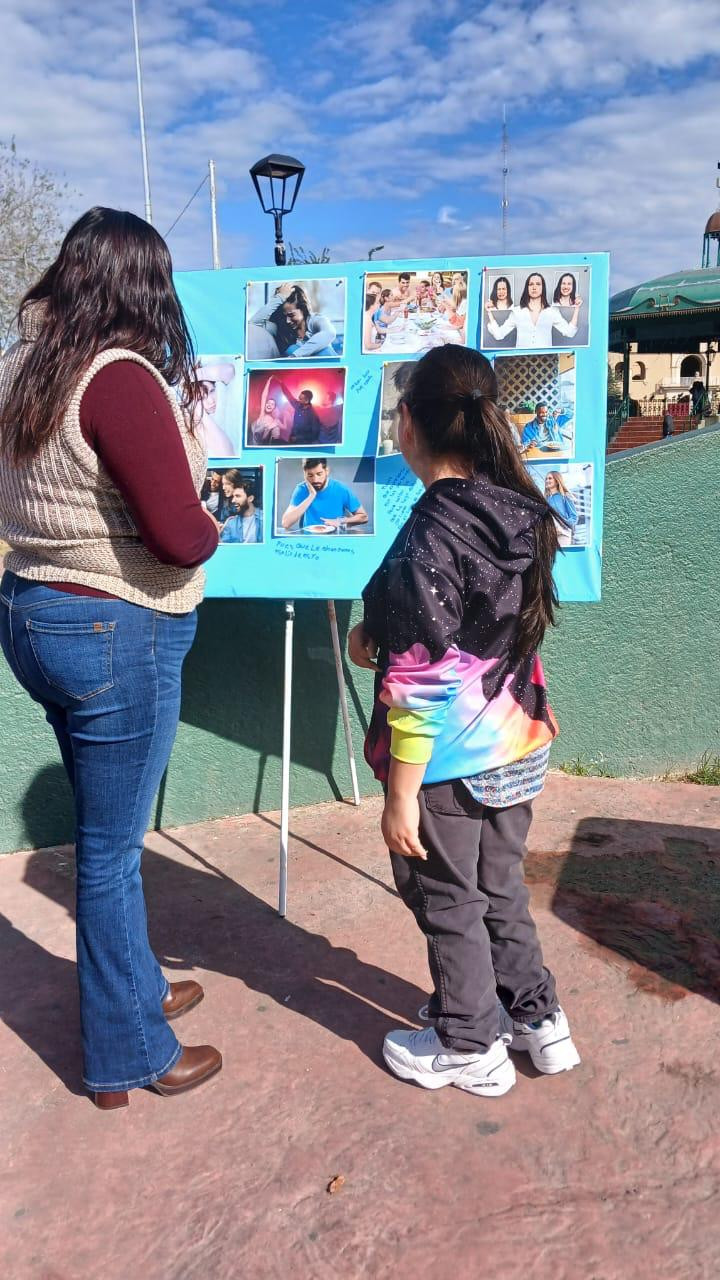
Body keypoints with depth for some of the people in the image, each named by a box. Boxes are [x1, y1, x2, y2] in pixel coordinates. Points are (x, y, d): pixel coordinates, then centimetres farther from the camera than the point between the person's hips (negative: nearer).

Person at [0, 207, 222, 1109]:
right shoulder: (121, 379, -20)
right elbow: (179, 535, -25)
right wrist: (210, 525, -1)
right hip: (116, 632, -8)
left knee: (105, 829, 23)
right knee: (111, 847, 6)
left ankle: (134, 988, 43)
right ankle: (126, 1057, 25)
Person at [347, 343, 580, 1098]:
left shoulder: (429, 537, -24)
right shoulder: (521, 513, 0)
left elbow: (420, 686, -23)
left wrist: (401, 796, -16)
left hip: (447, 765, -7)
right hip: (515, 750, 8)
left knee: (448, 904, 14)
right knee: (500, 889, 25)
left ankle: (471, 1049, 32)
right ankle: (538, 1017, 41)